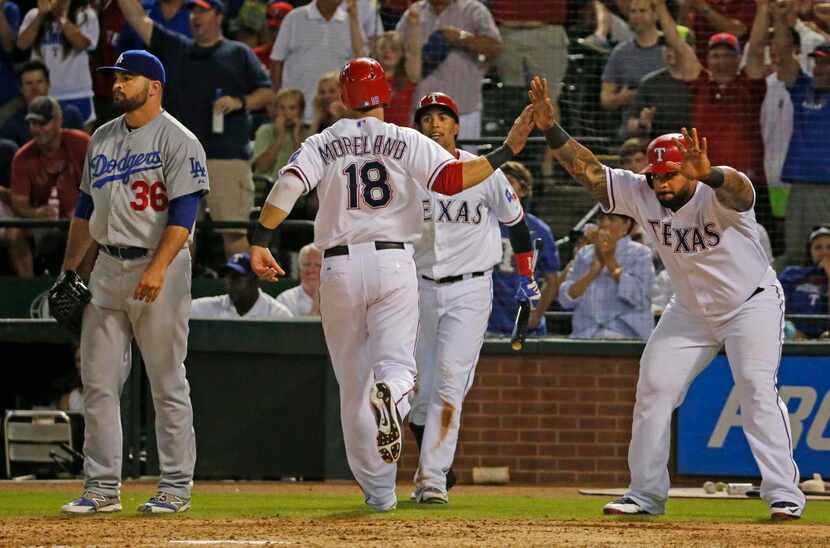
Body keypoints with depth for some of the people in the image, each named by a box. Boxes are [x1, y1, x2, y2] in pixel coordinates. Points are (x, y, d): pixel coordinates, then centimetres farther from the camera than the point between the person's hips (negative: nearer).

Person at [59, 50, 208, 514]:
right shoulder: (103, 139, 15)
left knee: (168, 383, -2)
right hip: (108, 268, 7)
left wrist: (158, 268, -25)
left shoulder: (178, 141, -7)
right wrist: (70, 266, 14)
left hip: (160, 268, -7)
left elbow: (183, 212, -15)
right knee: (98, 382, 4)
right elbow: (86, 206, 21)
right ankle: (102, 488, 8)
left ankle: (177, 488, 4)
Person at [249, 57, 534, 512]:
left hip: (339, 268, 1)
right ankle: (391, 393, -43)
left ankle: (378, 489, 8)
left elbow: (287, 186, -9)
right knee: (397, 361, -3)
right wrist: (507, 151, -4)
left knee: (353, 383, 9)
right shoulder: (407, 141, 4)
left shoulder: (321, 145, 7)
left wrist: (259, 243, -13)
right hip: (394, 264, -1)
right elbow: (452, 179, -9)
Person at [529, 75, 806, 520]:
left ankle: (783, 493, -21)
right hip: (690, 312, 6)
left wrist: (708, 173, -76)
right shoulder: (641, 194, -15)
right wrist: (550, 129, -31)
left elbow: (740, 191, -54)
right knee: (653, 389, 2)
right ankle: (646, 494, 13)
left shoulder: (717, 195, -30)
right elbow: (588, 170, -17)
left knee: (756, 386, -21)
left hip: (752, 303, -6)